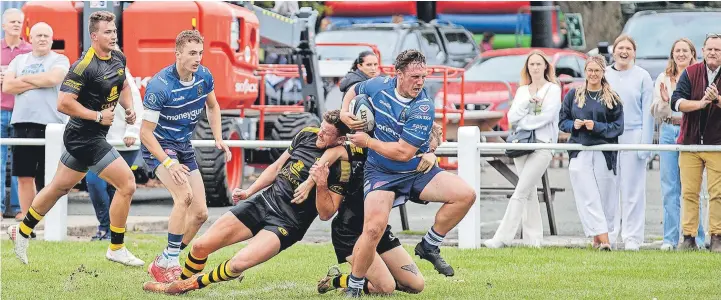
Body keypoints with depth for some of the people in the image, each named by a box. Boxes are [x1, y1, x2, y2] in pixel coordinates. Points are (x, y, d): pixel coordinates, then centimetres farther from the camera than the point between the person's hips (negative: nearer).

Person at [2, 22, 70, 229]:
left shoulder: (59, 60, 4)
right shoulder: (19, 61, 16)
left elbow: (53, 78, -17)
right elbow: (7, 87, 2)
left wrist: (24, 79, -4)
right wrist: (38, 82, -6)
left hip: (49, 124, -4)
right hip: (22, 123, 4)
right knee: (24, 177, 5)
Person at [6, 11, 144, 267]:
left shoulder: (118, 58, 4)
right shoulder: (84, 66, -22)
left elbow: (123, 86, 23)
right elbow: (64, 103, -24)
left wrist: (129, 107, 5)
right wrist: (98, 116, -23)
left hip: (92, 137, 9)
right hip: (85, 137, -9)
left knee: (60, 187, 22)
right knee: (126, 183, -11)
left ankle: (22, 231, 38)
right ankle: (116, 249, 1)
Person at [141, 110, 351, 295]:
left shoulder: (341, 167, -16)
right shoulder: (307, 135, 2)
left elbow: (325, 214, -13)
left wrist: (321, 185, -29)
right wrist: (249, 191, 16)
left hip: (286, 224, -6)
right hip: (264, 201, 6)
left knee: (239, 263, -26)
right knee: (200, 246, 0)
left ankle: (194, 283, 1)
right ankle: (176, 285, 26)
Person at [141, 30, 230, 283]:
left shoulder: (204, 76, -7)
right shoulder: (160, 86, -27)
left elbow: (213, 106, 16)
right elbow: (146, 133, -24)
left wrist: (218, 139, 2)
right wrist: (168, 163, -32)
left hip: (184, 147, 7)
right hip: (159, 146, -7)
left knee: (200, 213, 3)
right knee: (185, 195, -31)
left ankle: (163, 263, 16)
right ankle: (169, 262, -24)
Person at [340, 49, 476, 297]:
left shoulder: (423, 108, -18)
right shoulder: (379, 86, -9)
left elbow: (403, 152, -21)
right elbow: (354, 90, 17)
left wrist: (367, 141, -14)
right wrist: (344, 114, -1)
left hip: (417, 171, 0)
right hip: (380, 173, 0)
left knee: (465, 195, -20)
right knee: (373, 230, -23)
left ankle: (429, 246, -1)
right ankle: (353, 287, -3)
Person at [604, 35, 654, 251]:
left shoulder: (642, 77, 3)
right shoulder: (604, 75, 9)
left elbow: (647, 112, 1)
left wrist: (645, 143, -5)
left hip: (633, 136, -2)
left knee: (632, 189, -2)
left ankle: (632, 238, 2)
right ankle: (609, 236, 8)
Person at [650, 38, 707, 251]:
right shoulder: (663, 79, 13)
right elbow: (655, 113, 13)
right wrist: (663, 101, -6)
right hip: (669, 132, 3)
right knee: (669, 189, 3)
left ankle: (697, 238, 4)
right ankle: (670, 238, 6)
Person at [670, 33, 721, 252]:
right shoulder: (690, 73, 4)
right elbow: (676, 102, -6)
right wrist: (700, 103, -19)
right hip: (690, 143, 1)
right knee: (689, 193, 1)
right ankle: (688, 238, 4)